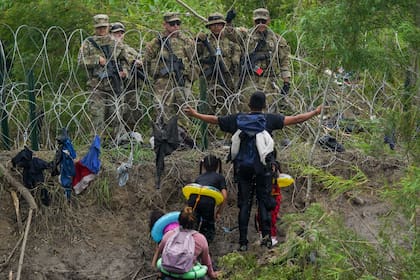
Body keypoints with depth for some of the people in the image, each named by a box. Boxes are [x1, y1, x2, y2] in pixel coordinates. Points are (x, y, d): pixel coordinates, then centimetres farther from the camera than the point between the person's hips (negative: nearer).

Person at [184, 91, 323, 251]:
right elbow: (295, 119, -2)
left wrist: (194, 114, 27)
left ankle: (243, 241, 3)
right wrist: (315, 113, 9)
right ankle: (266, 233, -13)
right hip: (262, 167, -2)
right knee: (264, 200, 5)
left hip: (242, 168, 2)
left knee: (244, 204, 5)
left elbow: (214, 120, 13)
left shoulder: (237, 119, 5)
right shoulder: (269, 119, -2)